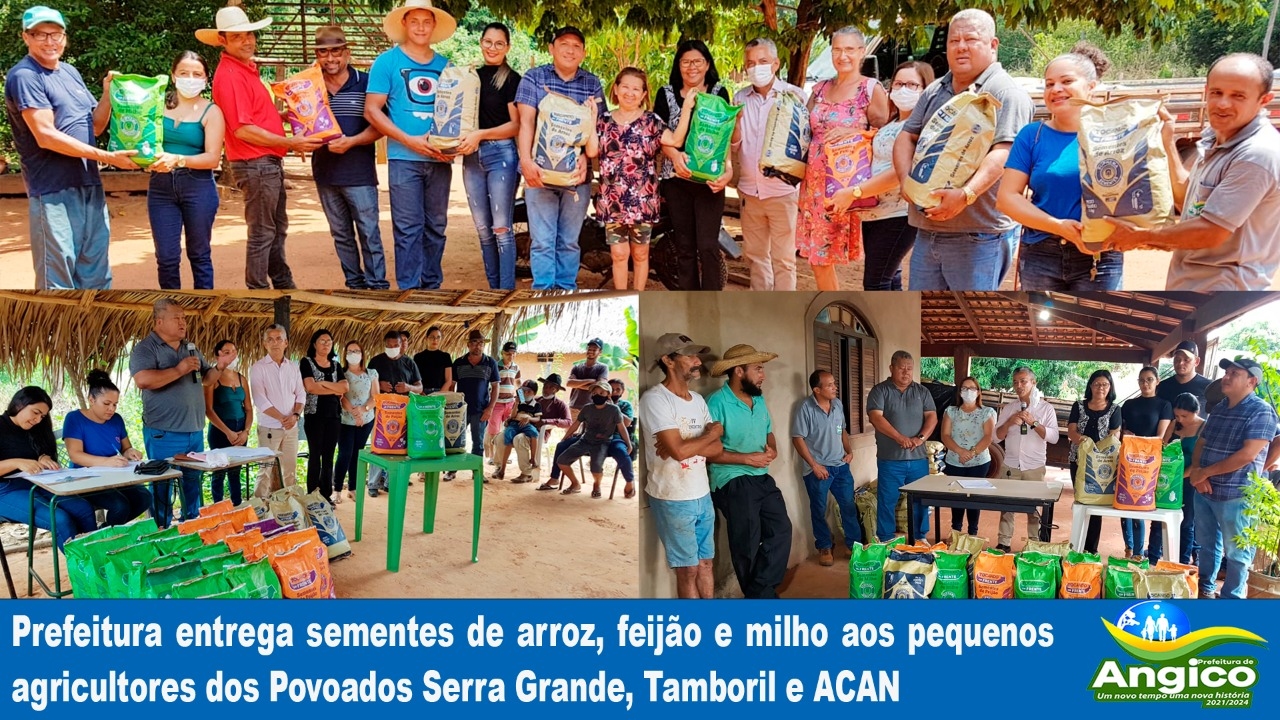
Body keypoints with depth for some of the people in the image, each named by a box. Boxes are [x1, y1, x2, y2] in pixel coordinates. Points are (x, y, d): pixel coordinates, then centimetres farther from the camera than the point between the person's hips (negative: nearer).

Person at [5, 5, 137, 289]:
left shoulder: (70, 72, 15)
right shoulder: (24, 76, -8)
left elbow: (94, 127, 17)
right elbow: (46, 136, -17)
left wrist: (108, 95, -1)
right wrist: (107, 157, -18)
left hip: (91, 186, 8)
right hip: (54, 191, -8)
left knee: (96, 276, 12)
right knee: (58, 279, -4)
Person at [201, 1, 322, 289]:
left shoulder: (246, 69, 14)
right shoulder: (229, 75, -17)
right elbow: (243, 130, -22)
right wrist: (290, 143, -19)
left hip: (270, 163, 10)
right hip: (255, 165, -10)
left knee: (277, 229, 20)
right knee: (262, 233, -2)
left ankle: (283, 285, 32)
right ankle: (258, 292, 7)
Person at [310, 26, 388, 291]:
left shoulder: (365, 83, -3)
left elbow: (379, 127, -5)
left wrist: (351, 142, -18)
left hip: (359, 172, -4)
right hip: (325, 173, 4)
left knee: (369, 233, -3)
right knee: (341, 234, 11)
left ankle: (377, 285, 3)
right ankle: (355, 283, 21)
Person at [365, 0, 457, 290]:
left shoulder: (445, 65, 12)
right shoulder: (387, 62, 1)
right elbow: (372, 110, -4)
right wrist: (410, 140, -14)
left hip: (439, 159, 4)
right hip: (404, 159, -4)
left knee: (436, 227, 9)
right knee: (408, 228, -4)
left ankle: (432, 286, 19)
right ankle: (409, 290, 1)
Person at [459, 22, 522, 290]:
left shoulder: (512, 80, -3)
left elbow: (517, 125, -7)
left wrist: (480, 134, -17)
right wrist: (463, 139, 1)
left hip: (501, 155, -6)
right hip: (472, 157, 6)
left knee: (501, 228, -6)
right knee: (483, 230, 8)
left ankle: (507, 292, -1)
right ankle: (493, 290, 15)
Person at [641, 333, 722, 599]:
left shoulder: (698, 399, 9)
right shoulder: (655, 398, -15)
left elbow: (717, 449, 3)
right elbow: (679, 451, -23)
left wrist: (683, 445, -16)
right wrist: (712, 433, -6)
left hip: (703, 496, 7)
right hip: (673, 500, -7)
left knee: (706, 562, 13)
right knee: (688, 569, 4)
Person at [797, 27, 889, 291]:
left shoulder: (872, 90, -5)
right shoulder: (820, 89, 12)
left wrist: (853, 132, -22)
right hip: (815, 182, 6)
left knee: (824, 256, -3)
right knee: (817, 258, 9)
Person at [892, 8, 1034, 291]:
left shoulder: (1006, 93, -8)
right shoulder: (934, 92, 16)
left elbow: (1003, 153, -19)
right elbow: (906, 138, 14)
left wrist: (965, 195, -33)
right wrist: (908, 181, -6)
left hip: (980, 237, -7)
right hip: (928, 231, 8)